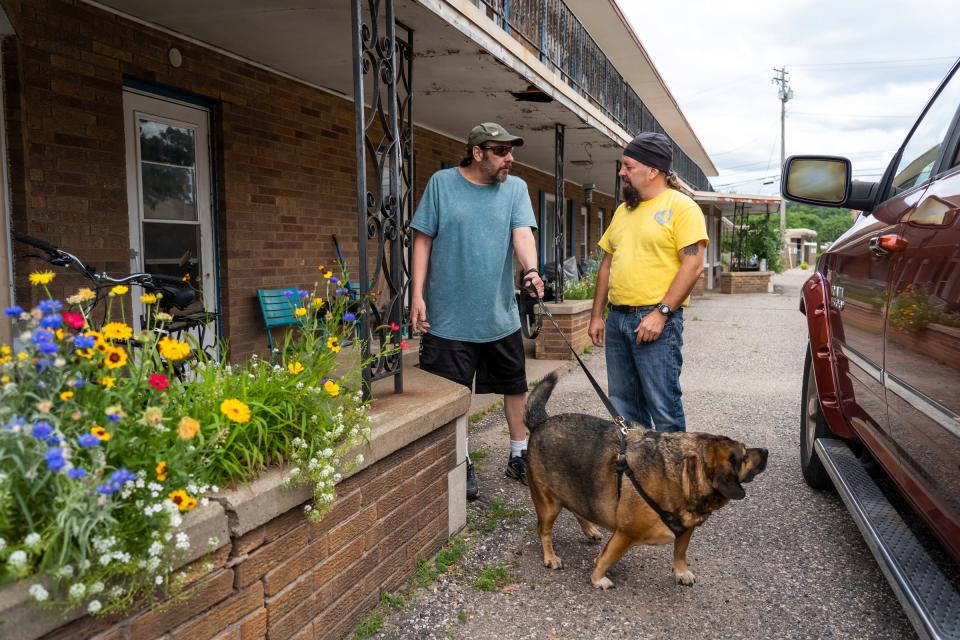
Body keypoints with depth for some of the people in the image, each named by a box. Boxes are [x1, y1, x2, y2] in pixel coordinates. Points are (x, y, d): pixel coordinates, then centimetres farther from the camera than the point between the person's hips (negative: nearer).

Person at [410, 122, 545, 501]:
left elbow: (523, 233, -11)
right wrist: (417, 294, -8)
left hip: (502, 315, 3)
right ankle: (461, 465, 22)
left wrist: (531, 270, -31)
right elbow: (423, 241, -1)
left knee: (516, 386, 13)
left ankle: (519, 456, 31)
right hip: (450, 316, -3)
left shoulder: (515, 188, 4)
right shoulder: (442, 183, -2)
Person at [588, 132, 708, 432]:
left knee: (663, 406, -3)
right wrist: (597, 315, 14)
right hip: (616, 319, 7)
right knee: (623, 405, 13)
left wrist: (661, 312, -18)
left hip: (656, 320, -7)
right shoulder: (623, 210, 17)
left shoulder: (681, 207, -5)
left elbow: (693, 265, -13)